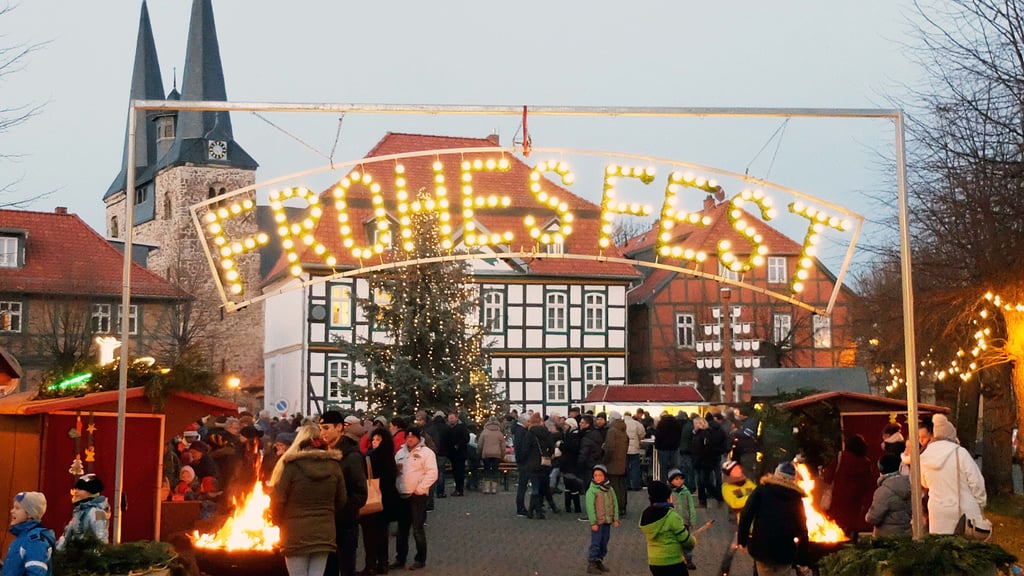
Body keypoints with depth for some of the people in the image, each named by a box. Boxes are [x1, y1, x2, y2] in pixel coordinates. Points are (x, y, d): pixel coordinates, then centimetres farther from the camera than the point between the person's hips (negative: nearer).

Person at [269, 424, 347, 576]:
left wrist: (277, 520, 9)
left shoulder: (291, 464, -9)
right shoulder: (333, 464, 4)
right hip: (324, 533, 3)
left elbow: (277, 499, -8)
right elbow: (341, 501, 9)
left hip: (297, 534, -3)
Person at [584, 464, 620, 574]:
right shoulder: (591, 490, -9)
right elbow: (590, 507, -12)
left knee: (604, 543, 12)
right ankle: (591, 564, 2)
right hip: (597, 522, -5)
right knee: (595, 543, -5)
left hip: (607, 521, 5)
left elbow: (615, 504, 10)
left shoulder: (610, 489, 7)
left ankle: (599, 562, 24)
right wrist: (593, 523, -15)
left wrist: (616, 519, 4)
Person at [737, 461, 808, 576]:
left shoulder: (762, 490, 5)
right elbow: (802, 529, 11)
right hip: (785, 550, 1)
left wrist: (742, 539, 3)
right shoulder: (796, 498, 11)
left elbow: (746, 514, -5)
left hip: (761, 546, 0)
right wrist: (802, 556, 18)